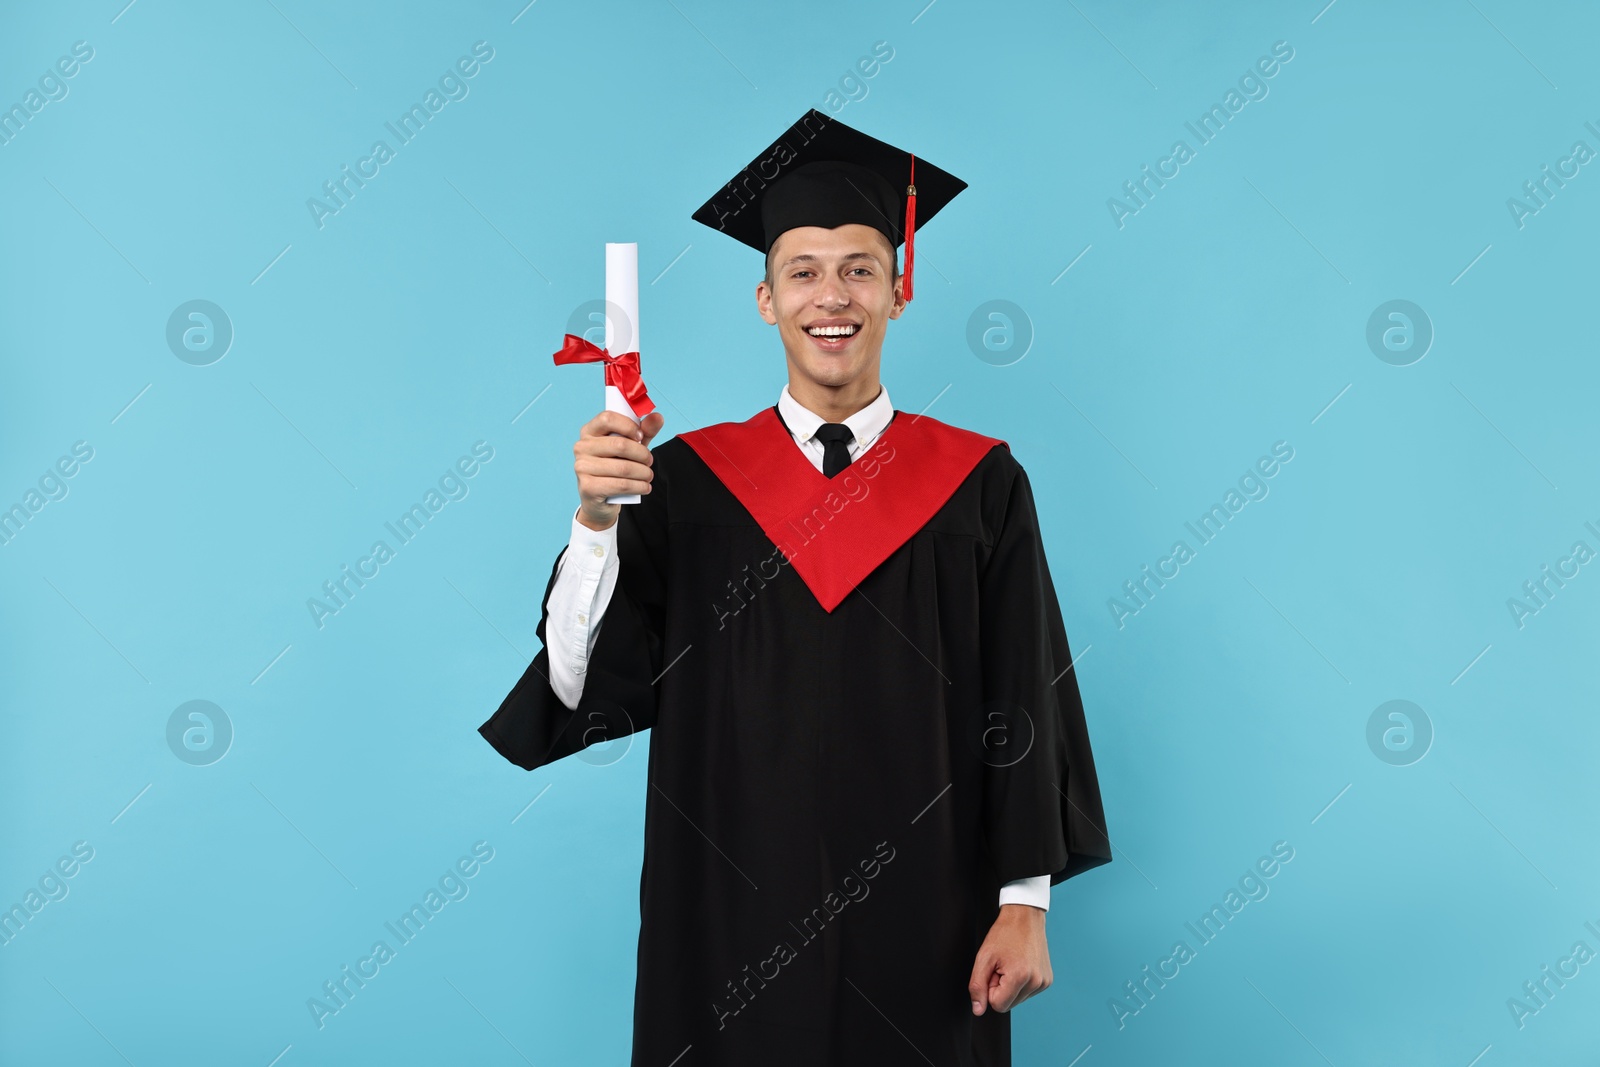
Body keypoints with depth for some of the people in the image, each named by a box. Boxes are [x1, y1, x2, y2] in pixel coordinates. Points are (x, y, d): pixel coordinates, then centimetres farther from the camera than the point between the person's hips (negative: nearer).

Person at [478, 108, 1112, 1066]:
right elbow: (590, 688, -8)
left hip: (920, 927, 0)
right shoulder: (686, 482, -1)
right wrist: (597, 519, -22)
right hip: (734, 929, 0)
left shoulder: (978, 484, -2)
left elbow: (1025, 707, -1)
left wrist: (1025, 902, -4)